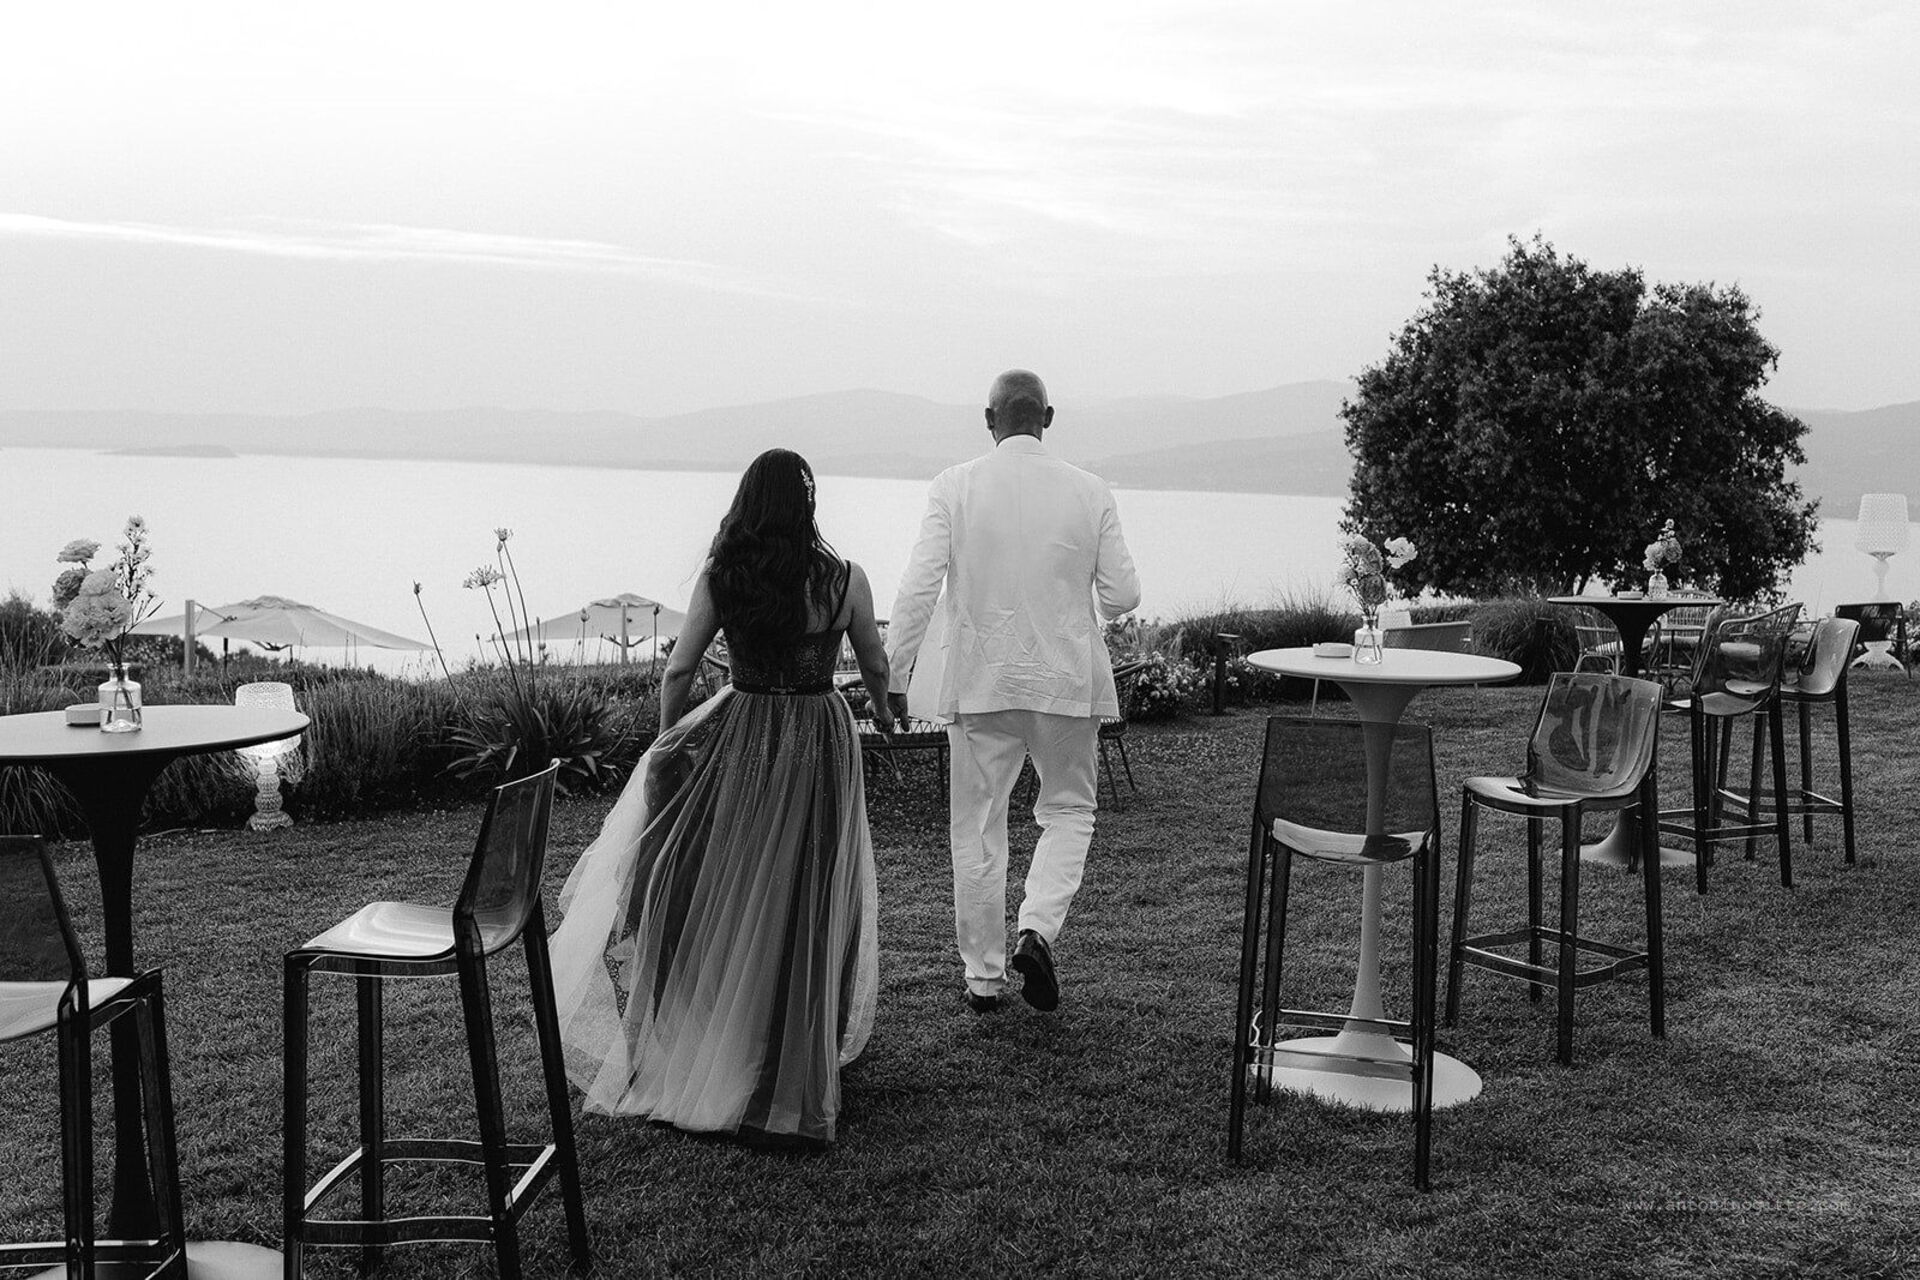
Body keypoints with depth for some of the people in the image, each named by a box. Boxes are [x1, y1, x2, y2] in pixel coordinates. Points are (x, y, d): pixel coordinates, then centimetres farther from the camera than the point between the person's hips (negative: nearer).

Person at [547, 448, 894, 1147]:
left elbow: (677, 672, -2)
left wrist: (668, 737, 15)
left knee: (725, 893, 17)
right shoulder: (845, 579, -8)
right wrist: (882, 710, 27)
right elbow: (875, 663, 6)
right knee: (807, 902, 10)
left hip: (742, 737, 1)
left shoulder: (719, 578, -7)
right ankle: (790, 1081, 21)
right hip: (822, 740, 0)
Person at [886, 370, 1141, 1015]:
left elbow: (918, 588, -10)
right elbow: (1122, 593, -1)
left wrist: (892, 673, -3)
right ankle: (1037, 930, -5)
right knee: (1068, 810, 17)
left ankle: (984, 977, 17)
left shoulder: (954, 487, -5)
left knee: (976, 826, 11)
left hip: (980, 682, 0)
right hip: (1067, 680, 0)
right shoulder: (1089, 491, -2)